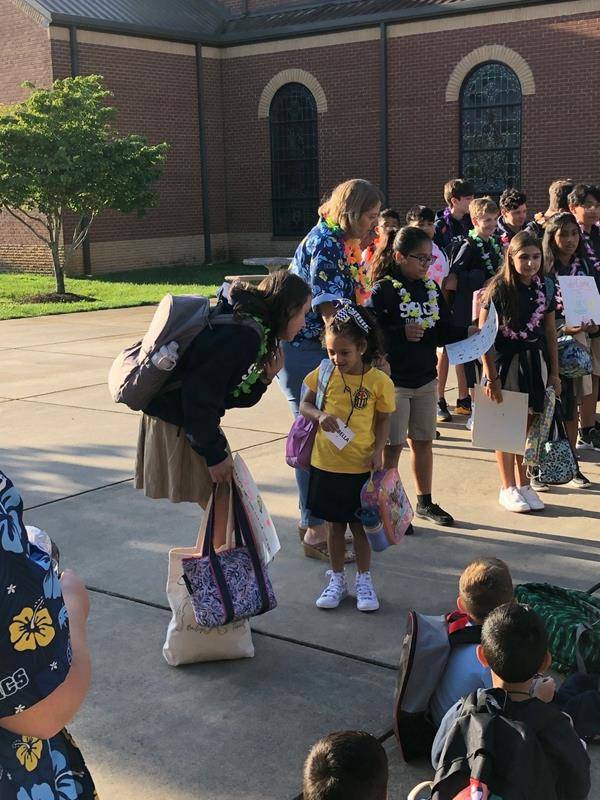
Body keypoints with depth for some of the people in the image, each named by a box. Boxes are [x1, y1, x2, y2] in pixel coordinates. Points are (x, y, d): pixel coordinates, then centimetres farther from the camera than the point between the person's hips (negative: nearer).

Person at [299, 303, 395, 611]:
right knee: (334, 523, 14)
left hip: (360, 467, -2)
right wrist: (320, 416, -14)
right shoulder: (324, 374, -4)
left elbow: (383, 420, 0)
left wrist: (378, 450, -13)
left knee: (360, 524, 11)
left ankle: (364, 581, 26)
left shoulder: (378, 381, -9)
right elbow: (305, 405, 6)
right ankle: (337, 580, 28)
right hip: (325, 464, 2)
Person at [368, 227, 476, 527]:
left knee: (423, 442, 17)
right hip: (393, 381, -6)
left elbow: (444, 331, 6)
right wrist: (401, 333, -31)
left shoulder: (431, 288, 6)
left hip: (425, 379, 6)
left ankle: (425, 502, 31)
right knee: (393, 445, 2)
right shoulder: (383, 290, -14)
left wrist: (471, 331, -10)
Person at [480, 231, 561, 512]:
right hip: (506, 362, -4)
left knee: (528, 425, 11)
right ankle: (508, 488, 17)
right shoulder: (499, 289, -12)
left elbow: (550, 332, 9)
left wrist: (554, 372, 8)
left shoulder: (545, 288, 2)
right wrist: (491, 377, -13)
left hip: (535, 362, 4)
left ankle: (523, 483, 25)